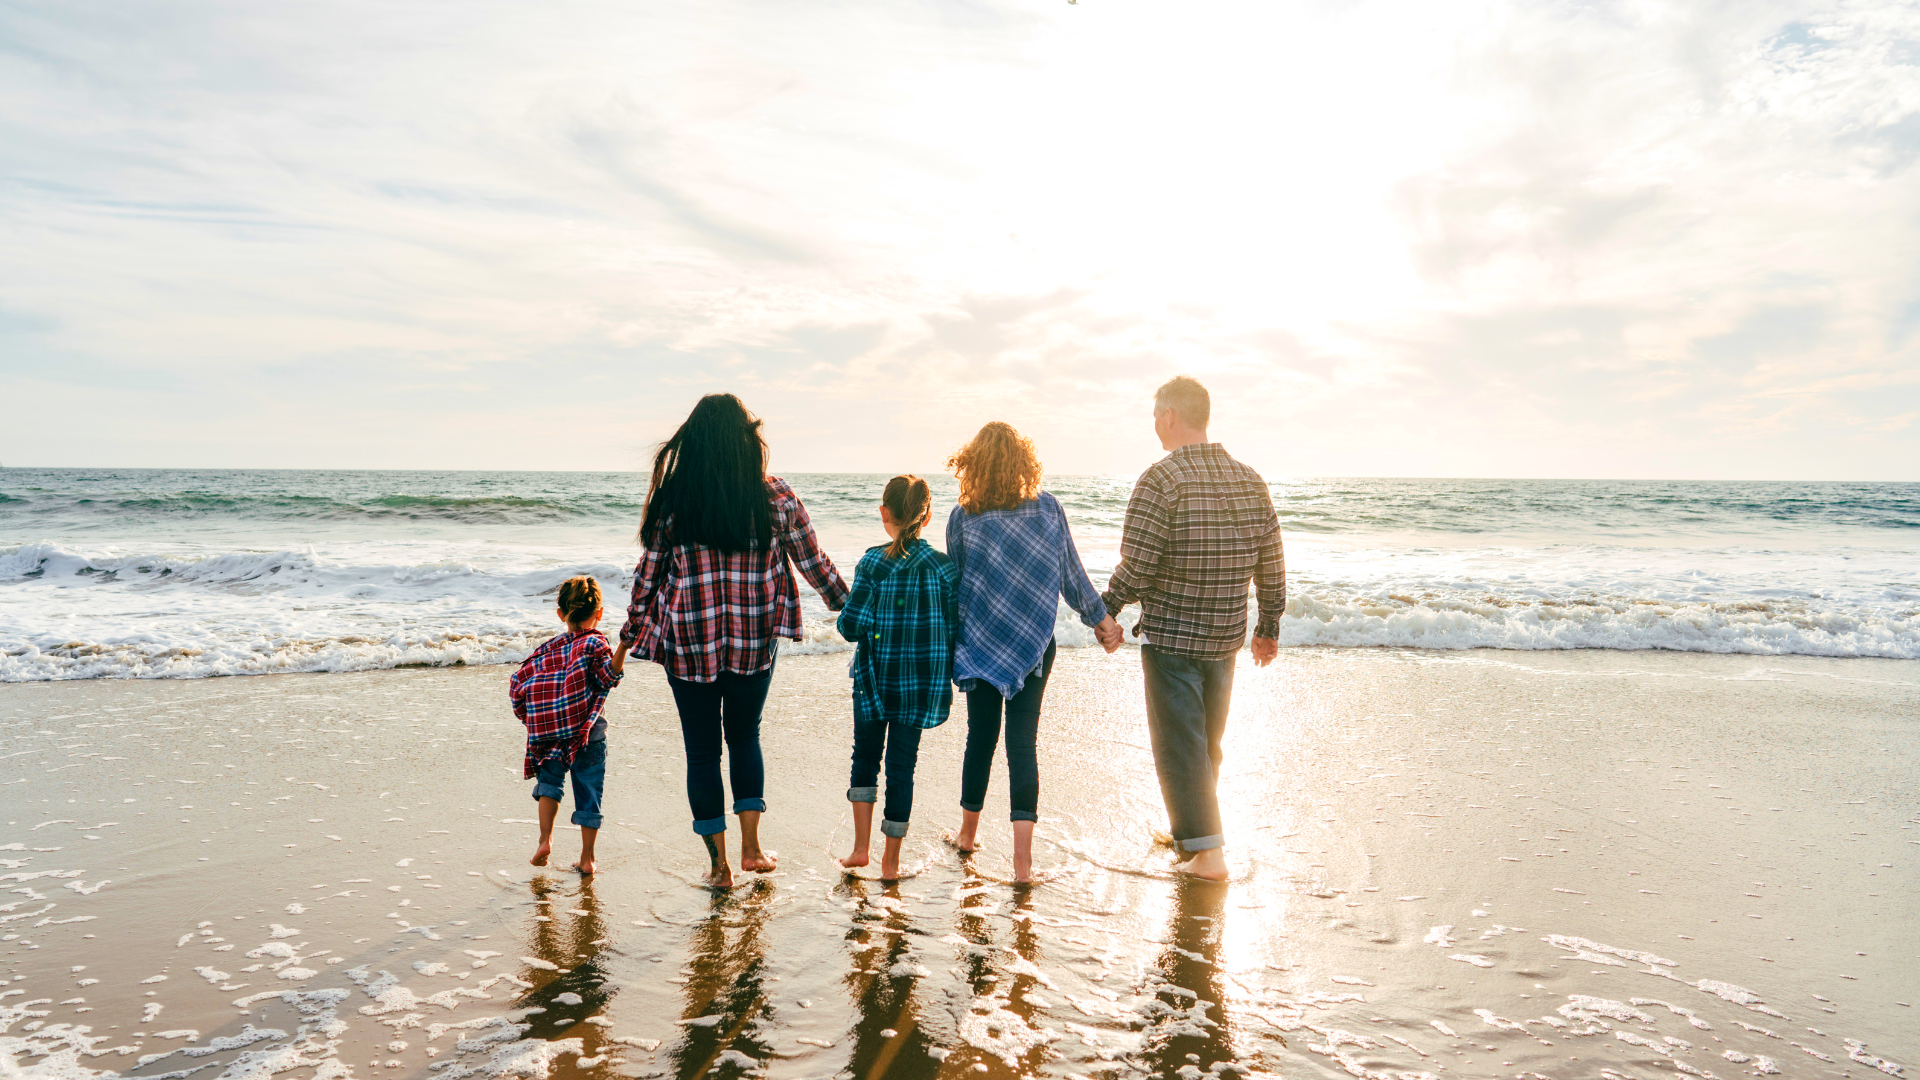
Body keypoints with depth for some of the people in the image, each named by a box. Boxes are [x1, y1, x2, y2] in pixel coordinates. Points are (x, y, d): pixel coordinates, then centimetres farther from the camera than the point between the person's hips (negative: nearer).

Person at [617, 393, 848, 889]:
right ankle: (751, 847, 18)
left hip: (689, 643, -1)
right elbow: (815, 564, 3)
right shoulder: (777, 496, -5)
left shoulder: (672, 498, -5)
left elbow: (649, 573, 2)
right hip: (755, 640, 1)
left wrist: (630, 637, 13)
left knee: (702, 750, 10)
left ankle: (718, 863, 17)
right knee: (744, 736, 21)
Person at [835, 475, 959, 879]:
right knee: (902, 764, 10)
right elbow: (954, 628, -5)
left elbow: (852, 625, -15)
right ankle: (891, 861, 19)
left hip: (876, 679, -1)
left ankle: (861, 847, 16)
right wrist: (945, 672, 11)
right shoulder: (943, 566, -7)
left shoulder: (872, 563, -12)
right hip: (922, 684, 1)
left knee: (865, 757, 19)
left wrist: (847, 622, 8)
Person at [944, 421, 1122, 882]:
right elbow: (1072, 573, 0)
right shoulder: (1048, 507, -6)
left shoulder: (962, 517, -8)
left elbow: (955, 585, 0)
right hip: (1035, 642, 0)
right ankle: (1022, 856, -5)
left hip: (980, 643, 0)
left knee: (980, 736, 15)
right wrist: (1101, 618, 12)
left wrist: (955, 639, 14)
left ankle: (968, 833, 32)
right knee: (1023, 740, 2)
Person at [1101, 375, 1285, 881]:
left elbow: (1137, 565, -19)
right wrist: (1269, 626, 18)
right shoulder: (1249, 480, 2)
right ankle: (1189, 829, 36)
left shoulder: (1161, 479, -17)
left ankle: (1207, 853, 1)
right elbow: (1271, 564, 6)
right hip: (1226, 636, 6)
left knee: (1179, 744, 2)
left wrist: (1107, 609, -1)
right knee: (1208, 741, 20)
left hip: (1169, 635, -6)